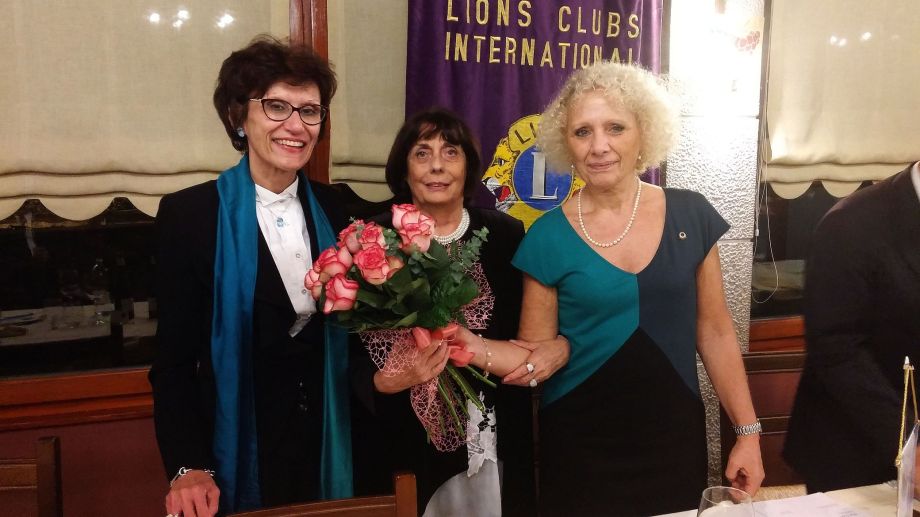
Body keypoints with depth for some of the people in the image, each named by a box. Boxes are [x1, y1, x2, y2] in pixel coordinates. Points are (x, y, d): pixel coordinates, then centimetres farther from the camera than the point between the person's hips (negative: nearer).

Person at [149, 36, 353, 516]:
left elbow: (353, 326, 8)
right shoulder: (189, 214, -11)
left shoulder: (337, 209, 1)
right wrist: (188, 467, -20)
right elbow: (174, 360, -10)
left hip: (327, 446, 4)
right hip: (239, 452, -3)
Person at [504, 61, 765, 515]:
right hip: (580, 447, -1)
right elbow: (536, 349, -1)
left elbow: (714, 331, 4)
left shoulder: (691, 216, -3)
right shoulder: (548, 237, -7)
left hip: (674, 439, 2)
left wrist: (748, 431, 2)